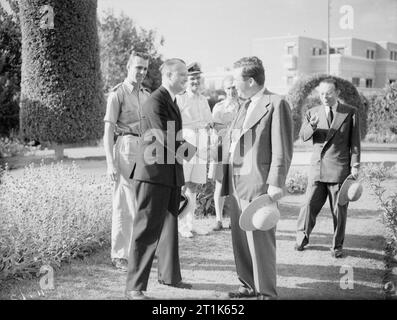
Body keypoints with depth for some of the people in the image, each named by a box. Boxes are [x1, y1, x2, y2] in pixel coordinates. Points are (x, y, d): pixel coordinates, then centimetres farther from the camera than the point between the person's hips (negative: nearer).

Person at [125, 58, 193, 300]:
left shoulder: (171, 101, 17)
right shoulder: (155, 102, -15)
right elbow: (166, 139, -22)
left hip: (172, 174, 10)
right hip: (154, 173, -10)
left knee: (170, 226, 18)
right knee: (147, 230, -6)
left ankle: (169, 275, 33)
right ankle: (135, 287, 1)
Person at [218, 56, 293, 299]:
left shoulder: (277, 104, -7)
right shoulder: (246, 106, 20)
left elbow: (282, 149, -13)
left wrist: (276, 184, -18)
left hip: (258, 184, -9)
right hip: (238, 184, 9)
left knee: (259, 239, -4)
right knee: (240, 239, 13)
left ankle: (267, 292, 7)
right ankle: (250, 285, 25)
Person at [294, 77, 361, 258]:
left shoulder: (350, 113, 4)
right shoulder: (313, 113, 8)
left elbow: (355, 141, 3)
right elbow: (303, 136, -3)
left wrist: (355, 166, -4)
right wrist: (312, 126, -25)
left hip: (340, 169, -1)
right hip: (317, 168, 2)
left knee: (339, 210, 4)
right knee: (310, 204, 0)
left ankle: (337, 246, 17)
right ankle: (302, 238, 19)